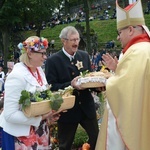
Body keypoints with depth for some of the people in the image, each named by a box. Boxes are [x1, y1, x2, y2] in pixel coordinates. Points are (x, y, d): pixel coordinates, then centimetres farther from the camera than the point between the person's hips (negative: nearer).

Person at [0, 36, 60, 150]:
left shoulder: (39, 70, 3)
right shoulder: (17, 76, -22)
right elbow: (10, 114, -24)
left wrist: (49, 113, -3)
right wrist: (41, 117, -26)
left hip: (40, 129, 7)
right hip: (20, 134, -7)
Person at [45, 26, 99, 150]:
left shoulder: (84, 56, 5)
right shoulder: (53, 60, -10)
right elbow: (51, 87, -13)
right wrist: (70, 84, -26)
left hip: (86, 107, 4)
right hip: (67, 110, -4)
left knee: (97, 137, 14)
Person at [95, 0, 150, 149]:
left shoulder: (137, 52, -21)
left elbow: (119, 87, -25)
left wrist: (103, 80, -6)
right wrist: (117, 68, 10)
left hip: (129, 122, -10)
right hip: (137, 119, 10)